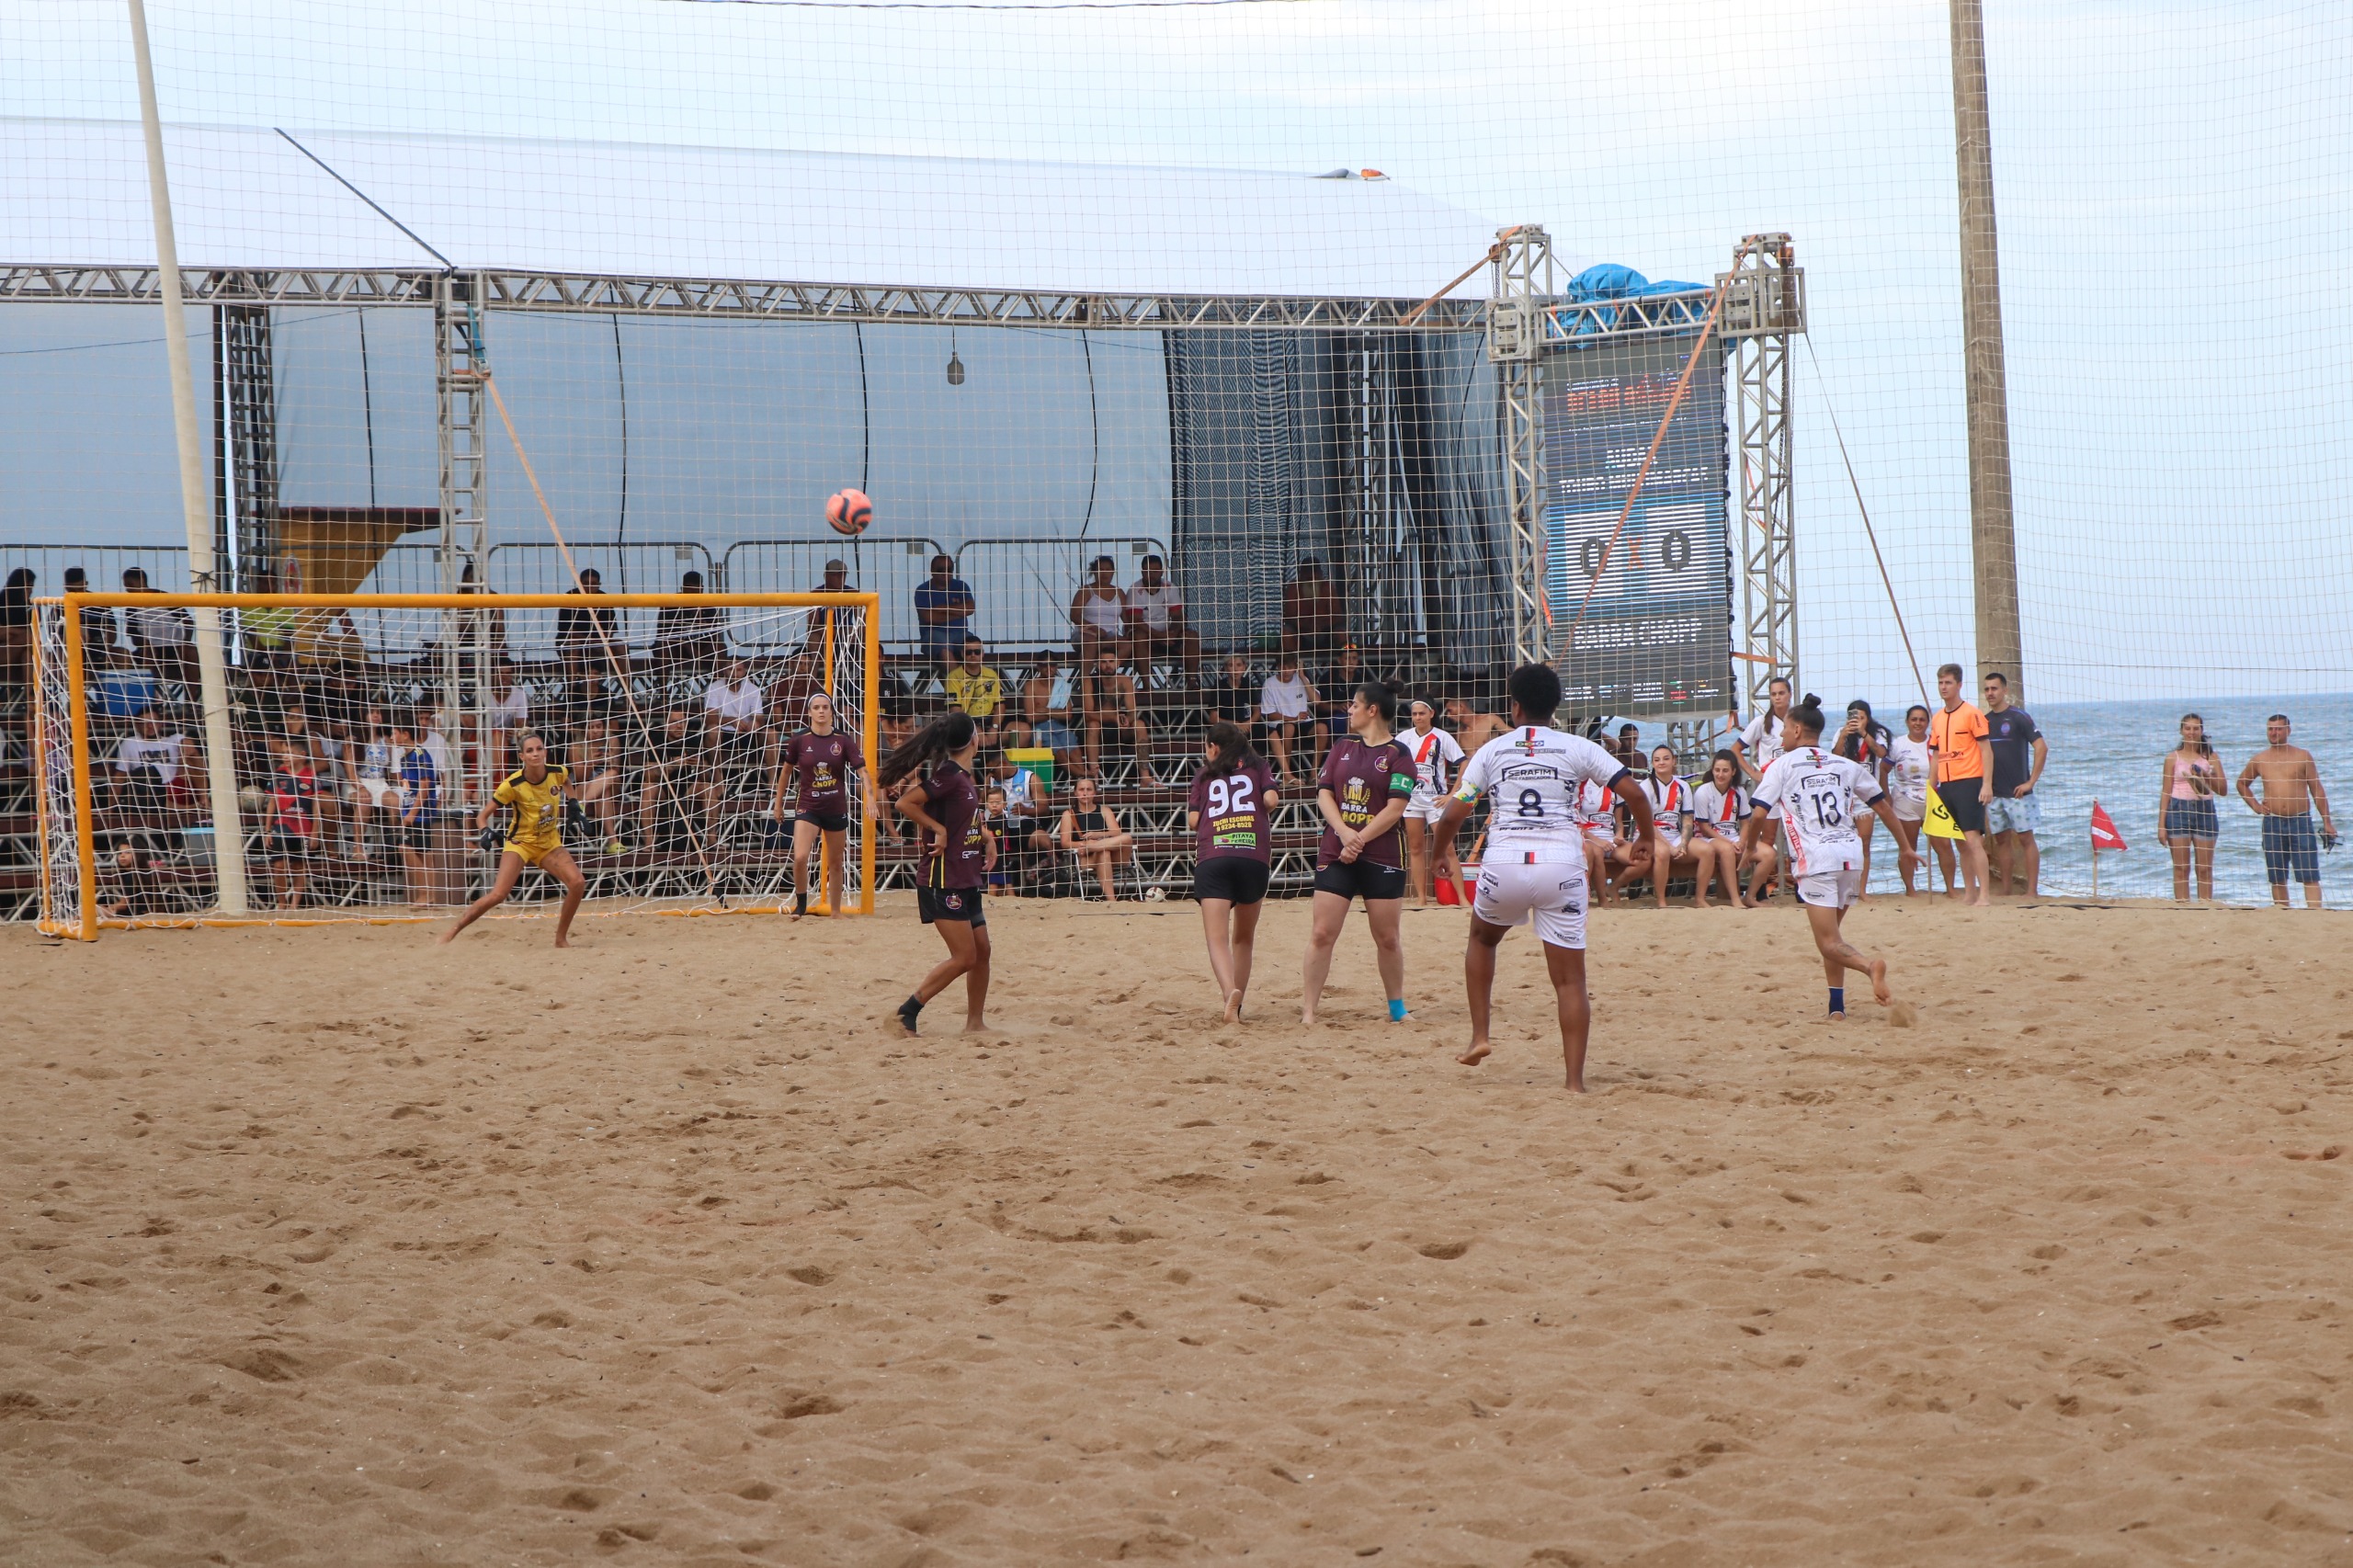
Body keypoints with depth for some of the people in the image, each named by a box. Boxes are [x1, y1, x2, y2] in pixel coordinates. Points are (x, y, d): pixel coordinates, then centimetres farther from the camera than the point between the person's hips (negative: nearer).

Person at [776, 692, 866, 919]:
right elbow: (786, 771, 9)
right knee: (800, 858, -19)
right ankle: (801, 903, 3)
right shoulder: (799, 741, -4)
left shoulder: (844, 741, -4)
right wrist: (778, 804, 14)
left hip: (836, 808, 2)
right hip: (807, 806, -1)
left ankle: (835, 910, 27)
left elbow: (861, 769, -8)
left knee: (836, 863, 12)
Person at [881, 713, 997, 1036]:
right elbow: (905, 803, -23)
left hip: (966, 881, 10)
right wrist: (938, 829, -18)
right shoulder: (949, 775, -17)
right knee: (964, 957, -9)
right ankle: (908, 1011, -3)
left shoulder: (962, 776, 12)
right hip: (943, 882, -10)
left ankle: (975, 1022, 18)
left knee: (982, 951, 11)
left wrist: (986, 835, 13)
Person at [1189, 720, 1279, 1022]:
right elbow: (1271, 799, 2)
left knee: (1217, 938, -13)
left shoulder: (1204, 775, 18)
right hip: (1253, 855, 1)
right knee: (1243, 938, 19)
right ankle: (1236, 1004, 19)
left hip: (1211, 858, -1)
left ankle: (1230, 991, -38)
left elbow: (1193, 820, 11)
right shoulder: (1256, 766, 18)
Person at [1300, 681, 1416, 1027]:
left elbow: (1395, 808, -10)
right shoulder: (1342, 749, 12)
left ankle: (1397, 1008, 21)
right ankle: (1308, 1011, -2)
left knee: (1387, 939, 4)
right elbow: (1324, 794, 5)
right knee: (1321, 934, -5)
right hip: (1335, 854, 3)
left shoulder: (1398, 754, -3)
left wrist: (1359, 840, -14)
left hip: (1382, 856, -3)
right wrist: (1344, 833, -12)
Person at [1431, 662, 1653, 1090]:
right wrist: (1645, 840, 15)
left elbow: (1453, 815, 6)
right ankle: (1575, 1080, -2)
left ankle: (1479, 1036, 21)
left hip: (1504, 864, 1)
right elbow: (1634, 794, -2)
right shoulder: (1578, 749, 6)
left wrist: (1441, 852, 25)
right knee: (1570, 978, 3)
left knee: (1481, 939, 30)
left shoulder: (1492, 750, 9)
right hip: (1562, 869, -1)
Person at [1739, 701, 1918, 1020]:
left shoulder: (1783, 765, 3)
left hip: (1815, 858, -5)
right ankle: (1837, 1006, 12)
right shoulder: (1846, 766, 16)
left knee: (1828, 943, -5)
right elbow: (1883, 806, 19)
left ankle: (1870, 965, -34)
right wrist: (1905, 847, 29)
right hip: (1851, 853, 5)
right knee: (1830, 935, 20)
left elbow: (1759, 814, -5)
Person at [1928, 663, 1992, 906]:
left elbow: (1986, 751, -7)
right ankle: (1970, 893, 13)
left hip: (1969, 783, -7)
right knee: (1961, 843, 9)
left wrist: (1987, 785, -14)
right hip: (1946, 785, 7)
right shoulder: (1937, 718, 14)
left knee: (1973, 839, -12)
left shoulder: (1971, 714, -5)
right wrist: (1932, 787, 16)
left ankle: (1984, 894, -12)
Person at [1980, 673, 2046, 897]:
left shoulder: (2019, 717, -6)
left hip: (2017, 792, -6)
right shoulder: (1984, 721, 11)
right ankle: (2004, 890, 13)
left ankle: (2032, 890, -4)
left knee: (2026, 838, -4)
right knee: (2001, 840, 8)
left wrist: (2031, 781, -14)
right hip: (1994, 792, 6)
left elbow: (2041, 747, -13)